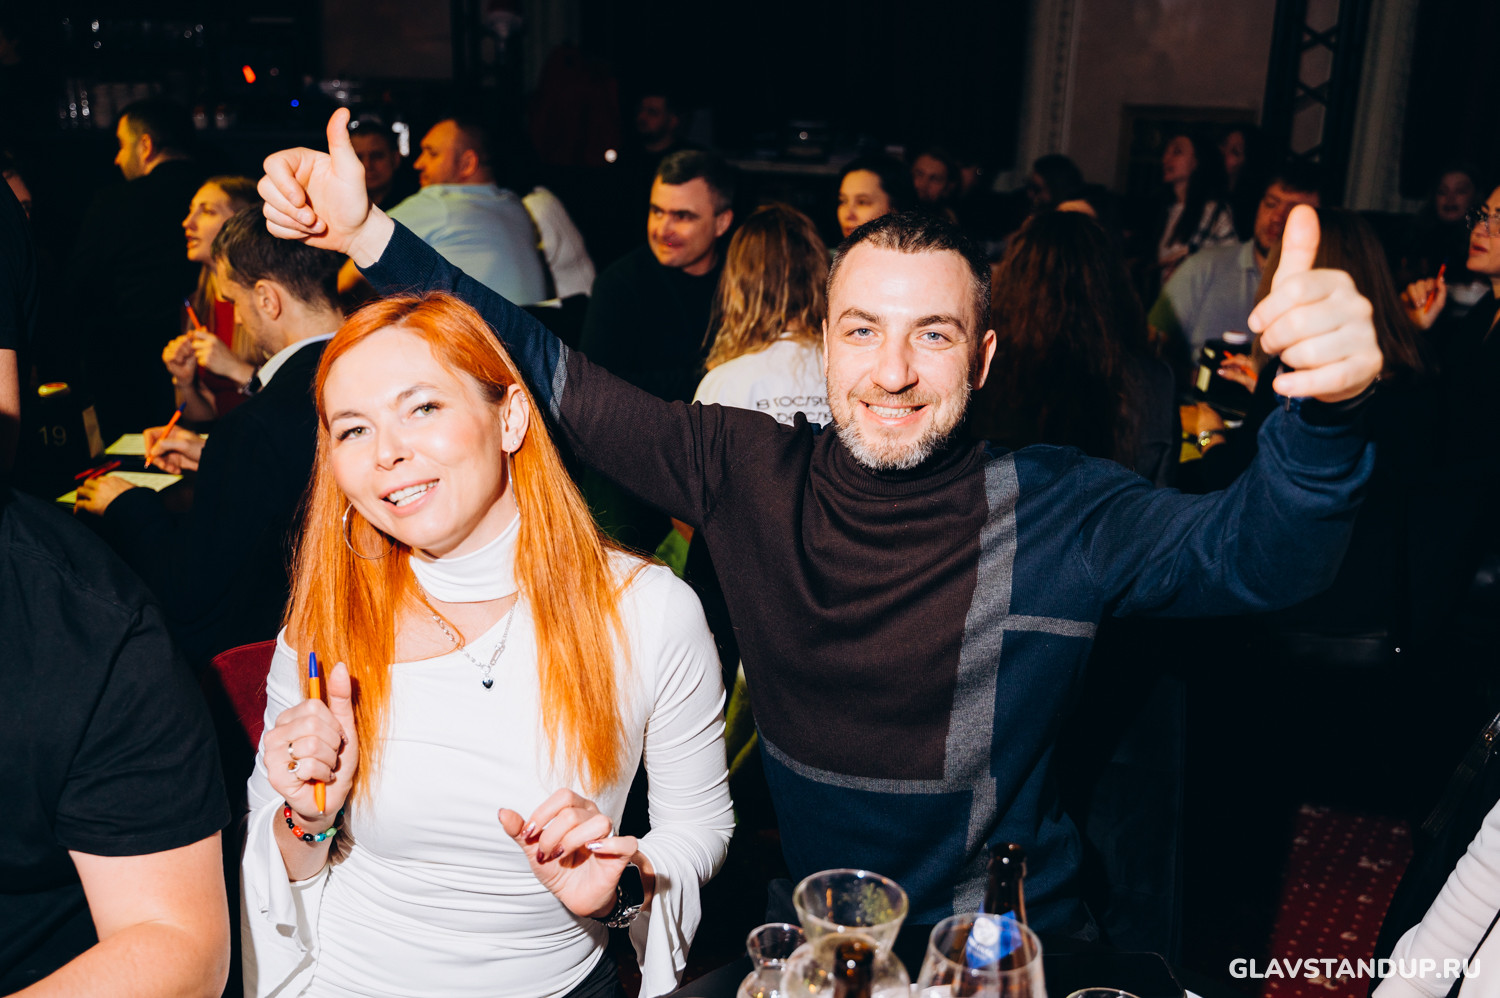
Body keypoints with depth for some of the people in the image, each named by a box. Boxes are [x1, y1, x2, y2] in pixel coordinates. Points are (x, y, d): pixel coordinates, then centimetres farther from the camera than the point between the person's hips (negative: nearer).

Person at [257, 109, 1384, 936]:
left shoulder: (1059, 511, -14)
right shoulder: (753, 471, -7)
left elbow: (1256, 551, -27)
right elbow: (550, 376, -3)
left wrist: (1326, 410, -48)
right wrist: (368, 234, -8)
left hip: (1008, 944, -1)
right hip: (808, 927, 2)